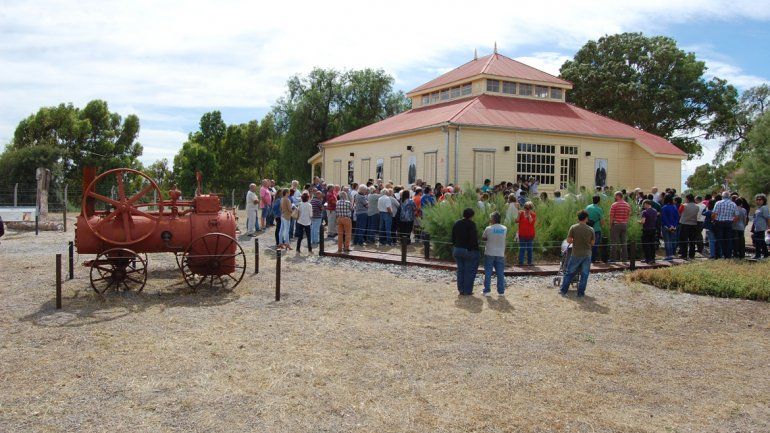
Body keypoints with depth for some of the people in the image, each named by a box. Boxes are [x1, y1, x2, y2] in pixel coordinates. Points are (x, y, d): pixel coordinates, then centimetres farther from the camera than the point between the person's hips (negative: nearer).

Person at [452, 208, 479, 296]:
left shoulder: (456, 223, 7)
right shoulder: (471, 224, -14)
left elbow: (453, 238, 12)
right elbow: (474, 239, -18)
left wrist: (454, 249, 18)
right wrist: (475, 249, -12)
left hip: (457, 250, 6)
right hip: (469, 250, -6)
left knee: (460, 270, 14)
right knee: (469, 271, 4)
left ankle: (461, 289, 16)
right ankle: (467, 290, 5)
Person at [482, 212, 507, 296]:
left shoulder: (488, 229, -12)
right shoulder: (504, 229, -3)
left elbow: (483, 238, 4)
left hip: (489, 254, -2)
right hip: (500, 254, 2)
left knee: (488, 273, 6)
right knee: (500, 273, 8)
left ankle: (486, 291, 6)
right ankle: (501, 291, 10)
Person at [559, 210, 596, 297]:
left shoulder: (573, 228, -10)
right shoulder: (591, 230, -6)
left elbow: (568, 241, -8)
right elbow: (592, 243, 2)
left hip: (576, 254, 0)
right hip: (587, 255, 0)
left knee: (570, 273, 11)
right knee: (584, 274, 9)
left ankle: (563, 290, 15)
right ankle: (581, 293, 12)